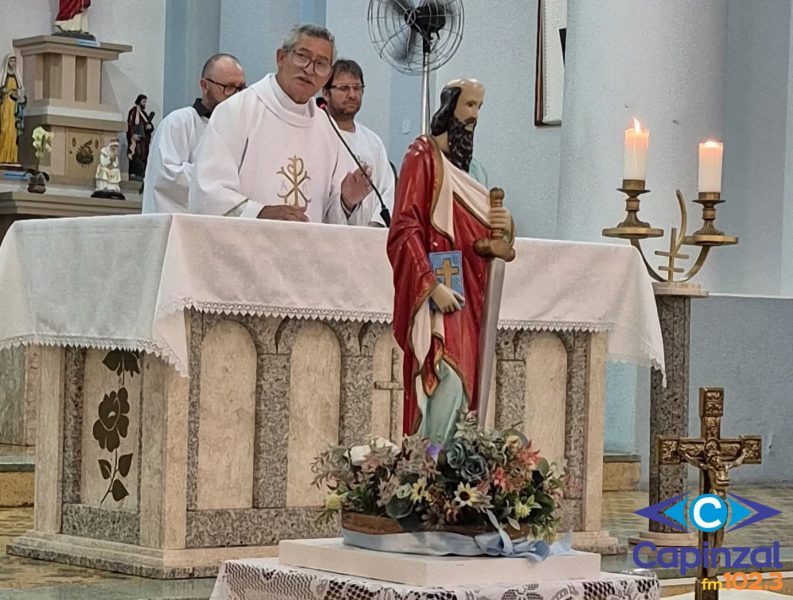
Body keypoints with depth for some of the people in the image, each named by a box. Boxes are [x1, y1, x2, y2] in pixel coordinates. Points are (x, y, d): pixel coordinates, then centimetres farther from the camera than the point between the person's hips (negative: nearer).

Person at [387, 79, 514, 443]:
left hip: (466, 296, 8)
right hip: (439, 297, -8)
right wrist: (432, 285, -21)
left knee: (461, 385, 0)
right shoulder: (423, 156, -3)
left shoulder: (460, 161, 22)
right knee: (448, 380, -21)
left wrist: (503, 225, 3)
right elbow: (405, 228, -12)